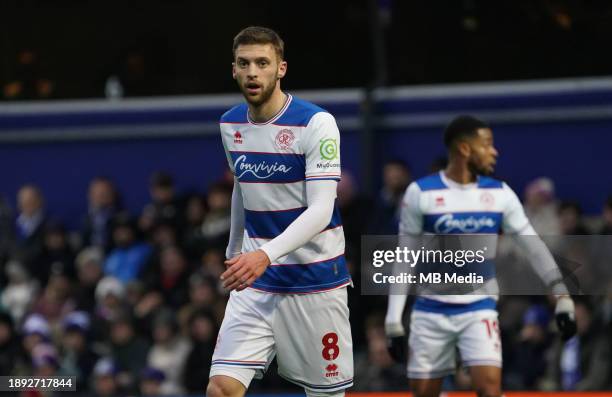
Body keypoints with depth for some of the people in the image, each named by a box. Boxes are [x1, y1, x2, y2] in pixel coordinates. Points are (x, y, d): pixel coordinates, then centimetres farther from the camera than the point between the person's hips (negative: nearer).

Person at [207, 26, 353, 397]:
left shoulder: (316, 123, -14)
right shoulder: (231, 125, 5)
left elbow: (321, 210, -22)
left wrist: (266, 254, -35)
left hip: (315, 280, -4)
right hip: (254, 283, 4)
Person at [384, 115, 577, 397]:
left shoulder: (500, 194, 1)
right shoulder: (421, 193, -5)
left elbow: (533, 246, 4)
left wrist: (563, 296, -4)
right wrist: (394, 321, -3)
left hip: (479, 310, 1)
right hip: (431, 311, -1)